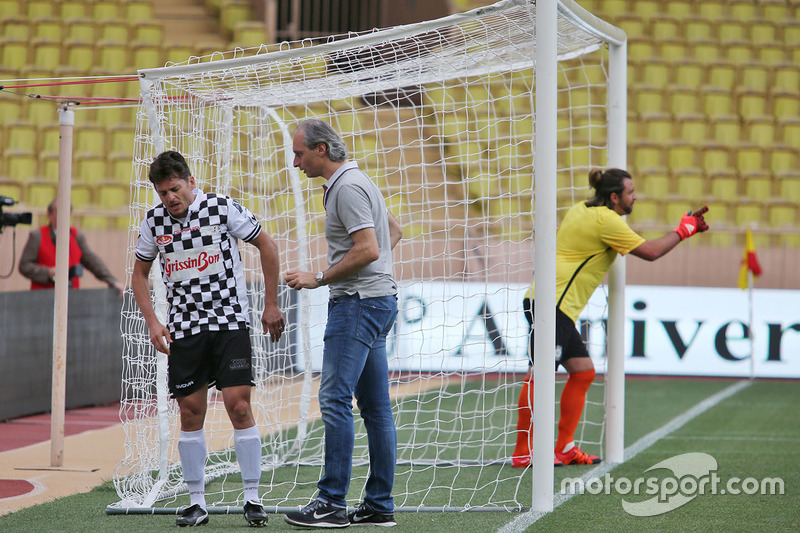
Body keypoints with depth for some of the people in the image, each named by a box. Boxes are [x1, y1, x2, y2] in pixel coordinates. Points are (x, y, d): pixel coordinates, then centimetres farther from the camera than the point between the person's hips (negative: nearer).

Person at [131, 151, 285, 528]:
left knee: (239, 406, -10)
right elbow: (139, 273, 15)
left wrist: (271, 305, 2)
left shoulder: (223, 208, -7)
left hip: (230, 321, -3)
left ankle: (252, 499, -3)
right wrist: (152, 321, 2)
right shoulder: (154, 221, 3)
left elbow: (266, 245, 3)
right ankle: (197, 503, 9)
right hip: (183, 329, 3)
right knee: (190, 412, 1)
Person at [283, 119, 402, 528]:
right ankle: (380, 505, 9)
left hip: (357, 302, -11)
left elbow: (368, 250, -22)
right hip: (376, 299, 11)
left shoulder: (347, 187, -13)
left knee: (335, 399, -13)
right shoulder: (352, 181, 19)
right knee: (375, 406, 8)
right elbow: (394, 232, 29)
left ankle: (332, 502, -14)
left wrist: (318, 279, -15)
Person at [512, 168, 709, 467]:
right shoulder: (607, 221, -11)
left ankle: (564, 448, 13)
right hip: (551, 304, -10)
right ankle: (522, 453, -11)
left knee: (583, 372, 11)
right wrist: (684, 230, 4)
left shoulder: (582, 210, 16)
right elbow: (650, 252, -9)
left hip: (561, 309, 10)